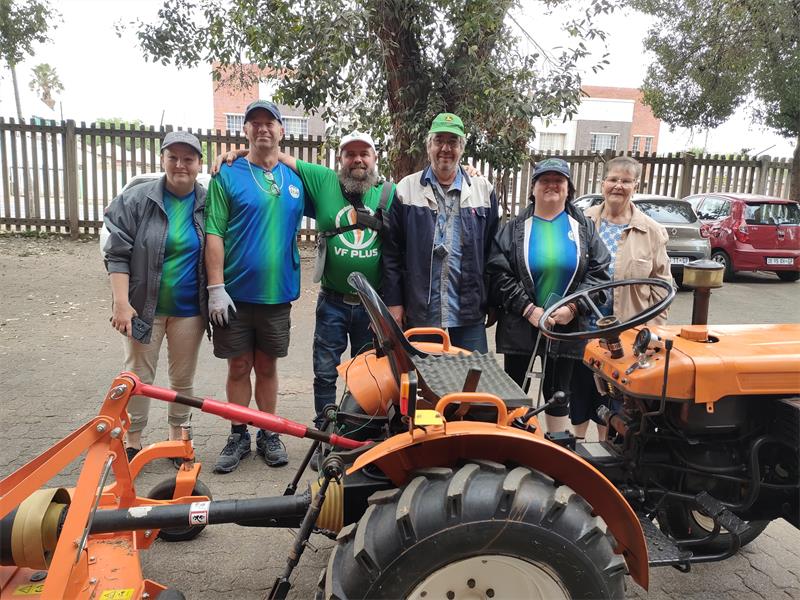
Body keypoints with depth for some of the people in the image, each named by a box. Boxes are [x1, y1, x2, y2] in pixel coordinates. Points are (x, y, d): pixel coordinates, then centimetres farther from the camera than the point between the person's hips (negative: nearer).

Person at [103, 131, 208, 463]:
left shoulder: (208, 202, -1)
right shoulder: (136, 200, -6)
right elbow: (118, 254, -6)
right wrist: (121, 303, -13)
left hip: (189, 309, 2)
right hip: (144, 307, -1)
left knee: (183, 378, 14)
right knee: (139, 376, 9)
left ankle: (177, 435, 32)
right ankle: (132, 441, 24)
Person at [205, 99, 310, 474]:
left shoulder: (296, 177, 7)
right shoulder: (228, 175, -3)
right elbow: (214, 234, -7)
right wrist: (216, 288, -13)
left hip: (277, 292, 2)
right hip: (235, 293, -2)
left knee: (267, 366, 13)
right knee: (238, 366, 9)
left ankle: (268, 435, 26)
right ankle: (238, 436, 24)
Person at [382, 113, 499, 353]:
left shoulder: (483, 190, 7)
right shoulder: (406, 189, 4)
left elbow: (492, 250, 9)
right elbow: (392, 251, 2)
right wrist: (393, 301, -2)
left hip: (469, 311, 1)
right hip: (419, 309, -1)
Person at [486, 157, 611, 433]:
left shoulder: (585, 228, 7)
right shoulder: (513, 228, 2)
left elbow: (599, 273, 0)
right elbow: (498, 274, -8)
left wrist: (573, 307, -13)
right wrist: (528, 309, -16)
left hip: (566, 327, 1)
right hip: (519, 325, -1)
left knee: (558, 392, 13)